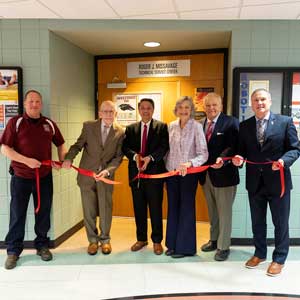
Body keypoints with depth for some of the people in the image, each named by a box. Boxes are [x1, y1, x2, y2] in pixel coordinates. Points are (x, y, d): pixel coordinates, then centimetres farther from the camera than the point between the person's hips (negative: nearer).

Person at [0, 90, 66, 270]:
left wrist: (63, 160, 0)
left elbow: (60, 144, 17)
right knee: (17, 215, 8)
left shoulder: (50, 124, 4)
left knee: (44, 213, 12)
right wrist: (26, 160, -21)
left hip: (45, 177, 3)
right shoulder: (15, 122, -6)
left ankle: (42, 245, 30)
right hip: (21, 177, -3)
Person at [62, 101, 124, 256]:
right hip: (87, 175, 1)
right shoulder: (88, 126, -3)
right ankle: (92, 240, 29)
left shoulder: (120, 132, -4)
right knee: (89, 210, 10)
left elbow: (118, 157, -5)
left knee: (105, 210, 9)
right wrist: (69, 157, -18)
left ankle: (105, 239, 30)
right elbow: (78, 145, 1)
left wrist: (107, 171, -20)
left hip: (106, 176, 0)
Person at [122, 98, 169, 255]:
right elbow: (125, 147, 3)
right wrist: (135, 156, -17)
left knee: (155, 208, 4)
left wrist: (150, 157, -22)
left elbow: (164, 147, -9)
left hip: (154, 173, -3)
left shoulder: (162, 127, 2)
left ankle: (157, 241, 18)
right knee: (139, 208, 12)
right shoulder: (131, 128, 12)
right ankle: (141, 238, 27)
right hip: (136, 173, 3)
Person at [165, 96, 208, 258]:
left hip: (188, 173, -5)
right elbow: (167, 149, 10)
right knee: (172, 207, 13)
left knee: (186, 208, 5)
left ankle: (185, 246, 20)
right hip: (171, 172, 5)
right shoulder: (171, 126, 5)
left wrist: (189, 163, -29)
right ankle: (173, 243, 28)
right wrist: (165, 167, 4)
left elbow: (203, 154, -15)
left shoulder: (196, 126, -9)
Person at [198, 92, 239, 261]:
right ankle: (214, 240, 37)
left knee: (224, 212, 7)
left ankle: (223, 246, 21)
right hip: (206, 174, 6)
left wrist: (222, 159, -34)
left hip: (223, 174, -5)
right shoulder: (201, 124, 8)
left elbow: (233, 146, -18)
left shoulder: (231, 122, -8)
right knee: (212, 211, 20)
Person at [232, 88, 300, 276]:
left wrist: (284, 160, -23)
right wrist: (238, 158, -13)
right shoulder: (244, 126, 4)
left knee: (280, 222, 10)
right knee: (257, 222, 17)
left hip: (278, 180, -3)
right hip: (255, 182, 3)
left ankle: (279, 259, 29)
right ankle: (260, 254, 37)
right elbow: (242, 151, 8)